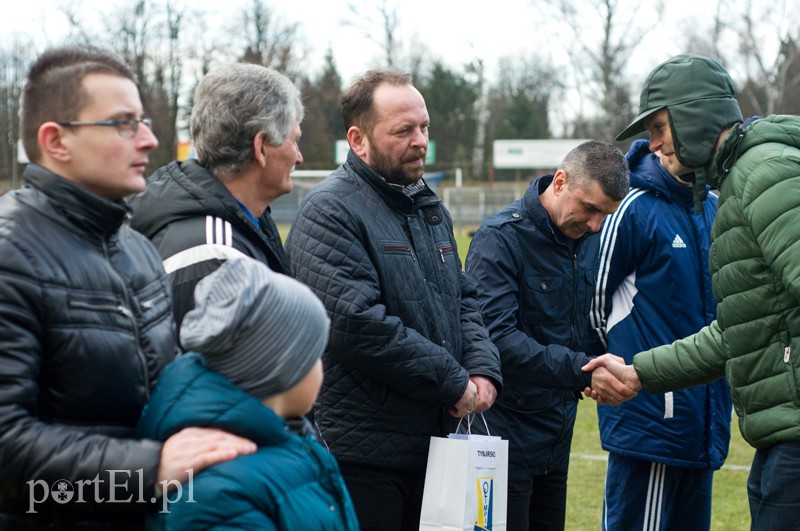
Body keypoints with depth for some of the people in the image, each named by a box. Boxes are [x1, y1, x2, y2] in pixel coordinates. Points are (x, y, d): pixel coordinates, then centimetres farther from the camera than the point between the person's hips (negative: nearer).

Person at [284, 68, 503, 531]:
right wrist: (454, 383, -16)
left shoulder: (430, 208, 15)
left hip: (434, 445, 8)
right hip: (361, 454, -8)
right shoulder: (330, 211, -13)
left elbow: (464, 300, 19)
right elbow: (360, 325, -23)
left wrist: (484, 371, -2)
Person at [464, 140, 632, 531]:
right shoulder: (501, 238, -17)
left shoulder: (588, 238, 6)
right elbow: (496, 337, -27)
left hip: (558, 433, 8)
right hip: (507, 435, -7)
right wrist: (583, 369, -33)